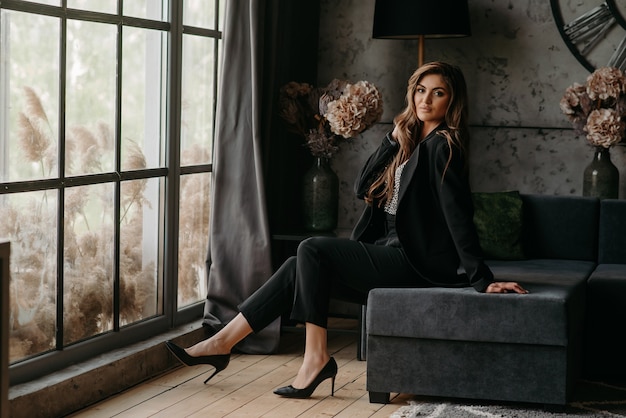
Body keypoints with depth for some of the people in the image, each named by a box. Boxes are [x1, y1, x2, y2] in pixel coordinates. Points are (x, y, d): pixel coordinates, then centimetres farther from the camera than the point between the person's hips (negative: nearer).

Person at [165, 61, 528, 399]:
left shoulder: (441, 145, -12)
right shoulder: (414, 141, 16)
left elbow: (458, 215, -20)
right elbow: (364, 188, 10)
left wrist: (483, 280, -24)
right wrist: (394, 139, 0)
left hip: (416, 263, -9)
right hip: (395, 254, 9)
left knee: (313, 250, -17)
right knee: (299, 268, -2)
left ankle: (316, 357, -14)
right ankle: (222, 343, 0)